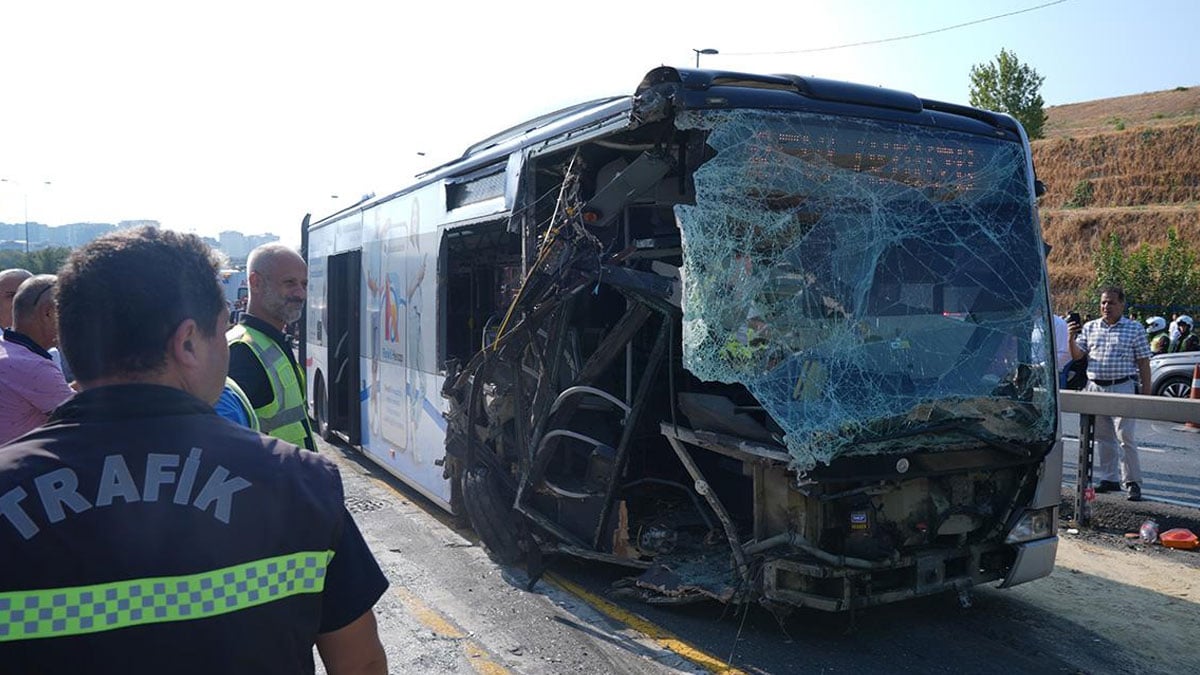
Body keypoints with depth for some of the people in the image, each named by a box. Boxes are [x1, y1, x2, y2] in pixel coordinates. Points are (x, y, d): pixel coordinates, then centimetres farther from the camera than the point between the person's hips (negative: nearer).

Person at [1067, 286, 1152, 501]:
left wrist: (1146, 392, -3)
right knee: (1103, 437, 10)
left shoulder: (1135, 329, 2)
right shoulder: (1089, 328, 11)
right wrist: (1072, 338, -11)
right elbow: (1077, 355, 8)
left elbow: (1144, 363, 1)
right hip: (1095, 387, 4)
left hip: (1122, 388, -4)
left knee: (1125, 437, -7)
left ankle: (1133, 482, 1)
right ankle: (1108, 479, 18)